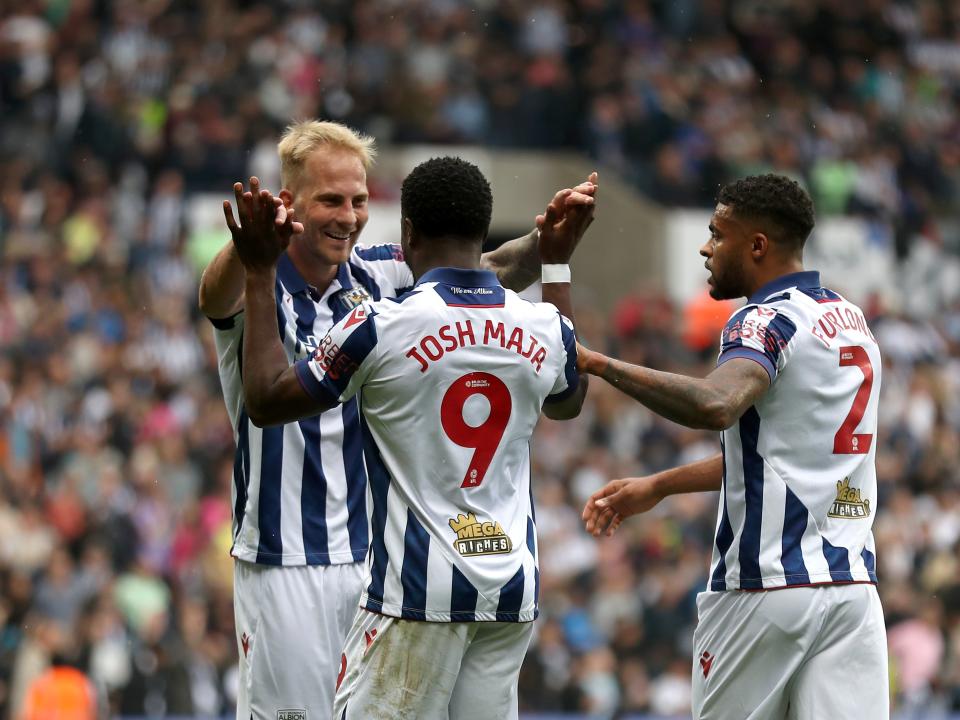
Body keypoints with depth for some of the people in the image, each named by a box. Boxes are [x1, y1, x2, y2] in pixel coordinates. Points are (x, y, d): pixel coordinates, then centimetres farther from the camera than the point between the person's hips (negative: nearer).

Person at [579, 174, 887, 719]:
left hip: (768, 580, -7)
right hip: (854, 580, 7)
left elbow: (715, 405, -31)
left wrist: (602, 364, -24)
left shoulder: (768, 321, -9)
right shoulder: (853, 320, 19)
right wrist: (658, 487, 32)